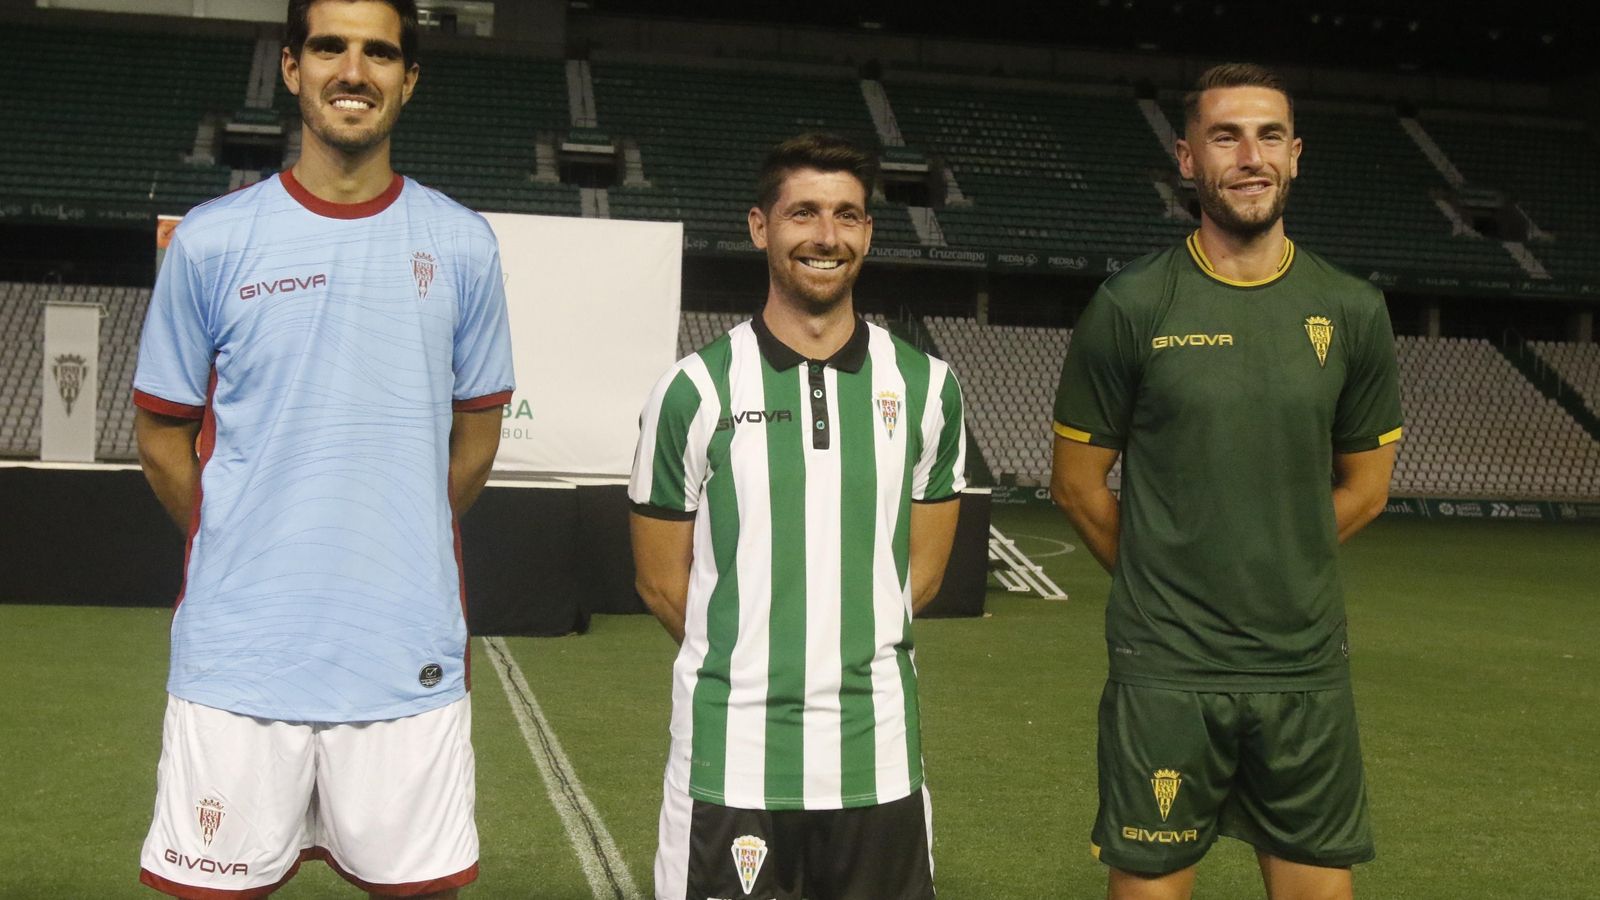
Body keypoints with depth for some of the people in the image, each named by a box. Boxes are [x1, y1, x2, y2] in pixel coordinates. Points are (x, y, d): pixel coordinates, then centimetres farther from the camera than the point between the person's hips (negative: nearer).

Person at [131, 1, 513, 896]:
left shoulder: (463, 244, 3)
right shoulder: (211, 240, 1)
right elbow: (164, 435, 9)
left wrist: (397, 553, 11)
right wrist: (245, 555, 8)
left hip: (410, 655, 1)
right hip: (240, 651, 0)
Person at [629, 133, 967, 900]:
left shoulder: (927, 387, 5)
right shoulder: (696, 390, -3)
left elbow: (922, 570, 11)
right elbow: (662, 579, 3)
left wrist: (849, 654, 5)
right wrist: (747, 665, 6)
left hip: (880, 756, 2)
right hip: (731, 756, -2)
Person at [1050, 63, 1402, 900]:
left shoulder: (1352, 312, 3)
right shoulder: (1130, 306, -5)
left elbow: (1363, 487, 12)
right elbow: (1077, 483, 2)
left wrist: (1277, 577, 9)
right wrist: (1162, 583, 7)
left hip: (1308, 669, 3)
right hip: (1165, 668, -2)